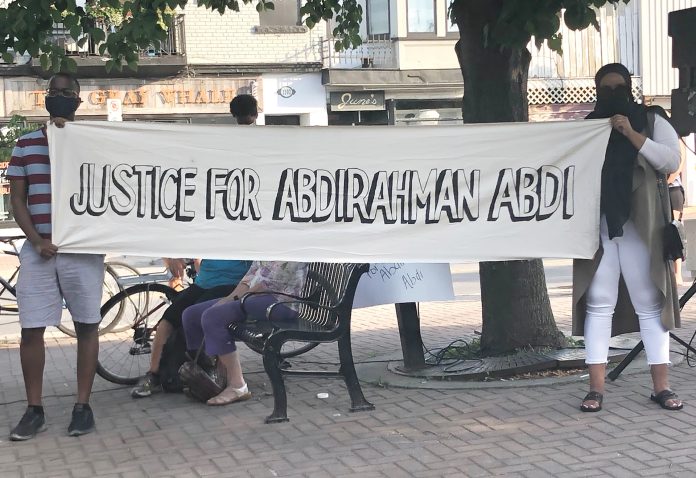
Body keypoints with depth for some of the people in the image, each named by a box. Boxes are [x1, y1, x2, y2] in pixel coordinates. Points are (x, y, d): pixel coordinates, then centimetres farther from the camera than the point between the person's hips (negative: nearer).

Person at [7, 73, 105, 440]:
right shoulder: (25, 145, 9)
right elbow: (17, 199, 5)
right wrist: (36, 240, -8)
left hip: (82, 248, -1)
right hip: (38, 249, 1)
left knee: (86, 326, 3)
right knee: (31, 330, 0)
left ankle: (83, 406, 12)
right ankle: (34, 410, 10)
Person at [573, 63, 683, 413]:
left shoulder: (652, 122, 9)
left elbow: (671, 161, -7)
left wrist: (632, 135, -13)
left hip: (638, 228, -1)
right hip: (598, 227, 1)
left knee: (649, 304, 1)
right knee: (599, 304, -1)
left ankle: (661, 386, 6)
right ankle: (596, 388, 0)